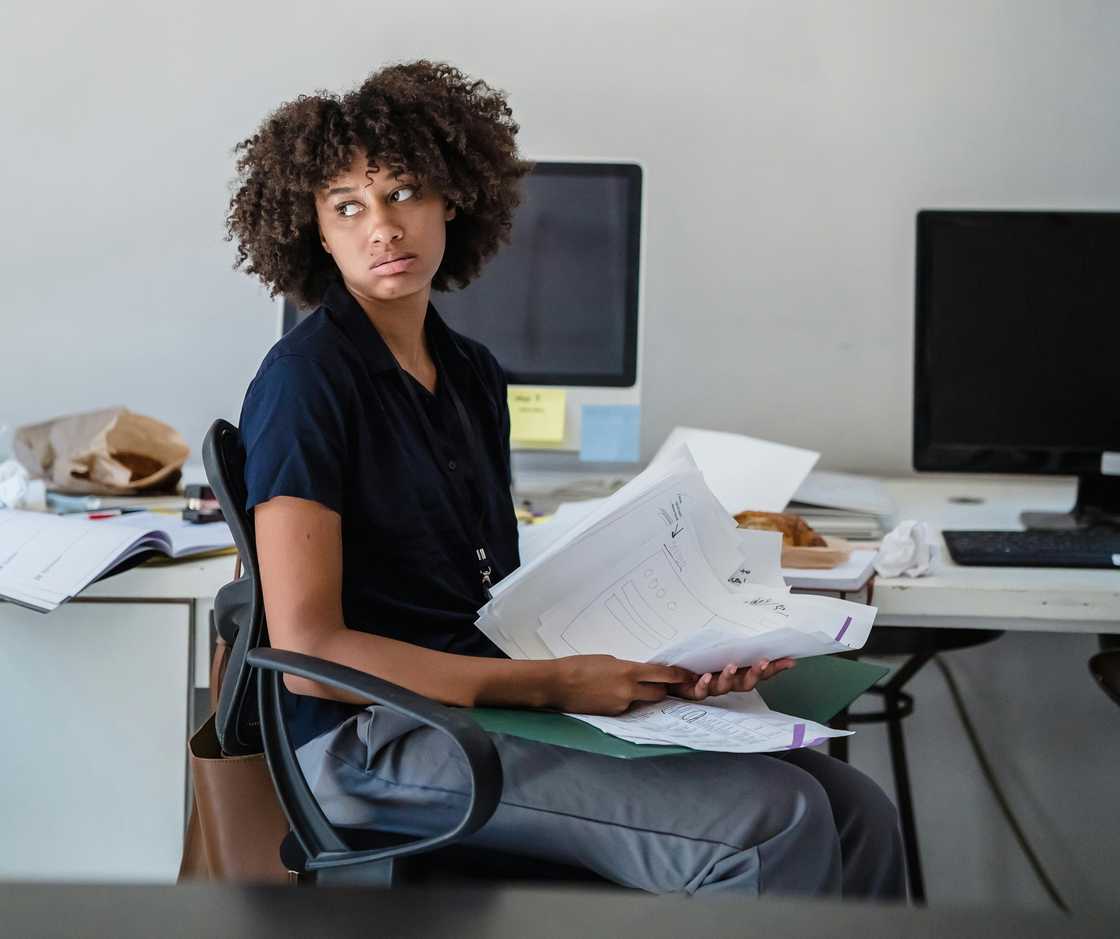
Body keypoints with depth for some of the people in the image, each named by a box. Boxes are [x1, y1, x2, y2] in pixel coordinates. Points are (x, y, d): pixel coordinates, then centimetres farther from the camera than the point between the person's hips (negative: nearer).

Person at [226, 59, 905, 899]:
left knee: (856, 812, -6)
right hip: (372, 736, -7)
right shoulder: (307, 381, -9)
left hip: (494, 699, 8)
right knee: (770, 823, -24)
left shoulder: (473, 376, 15)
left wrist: (657, 657, -1)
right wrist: (553, 683, -17)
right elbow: (308, 651, -15)